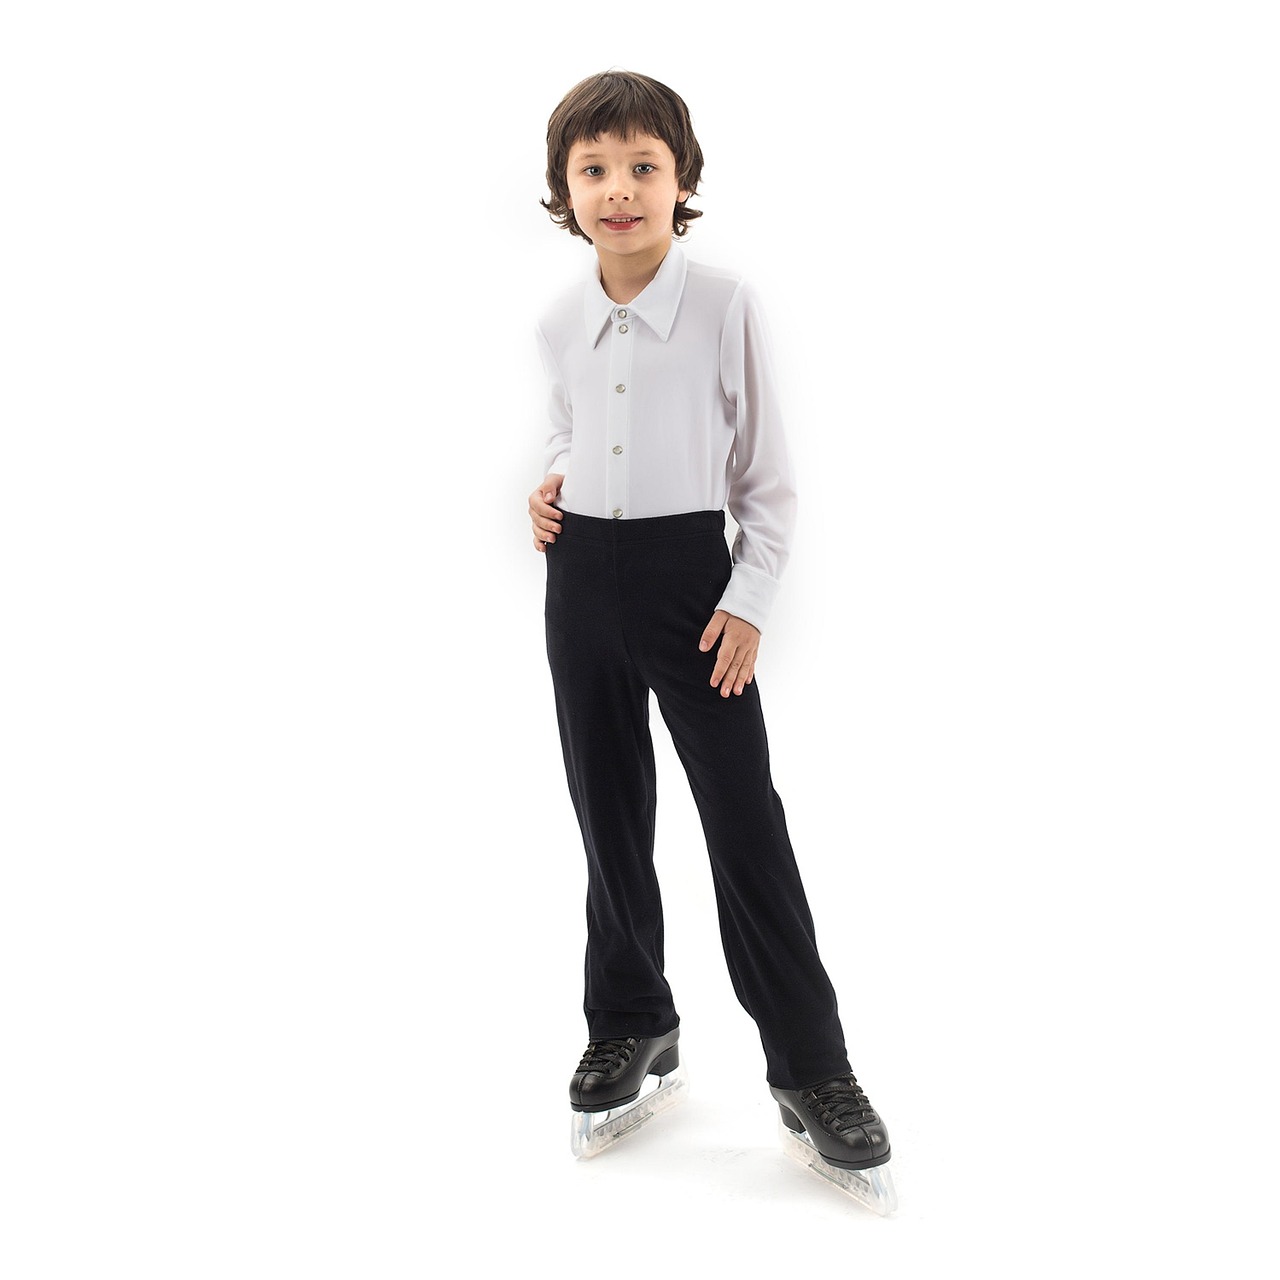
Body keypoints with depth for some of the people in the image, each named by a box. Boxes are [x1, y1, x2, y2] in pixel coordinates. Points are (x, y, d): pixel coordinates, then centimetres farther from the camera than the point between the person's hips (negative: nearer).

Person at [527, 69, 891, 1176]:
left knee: (745, 816, -3)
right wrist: (550, 483, 2)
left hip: (690, 568, -4)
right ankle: (631, 1022, 31)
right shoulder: (560, 324, 4)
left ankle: (809, 1062, 12)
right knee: (608, 813, 13)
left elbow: (768, 476, -5)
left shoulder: (726, 305, -9)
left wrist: (749, 600, -10)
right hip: (581, 577, 5)